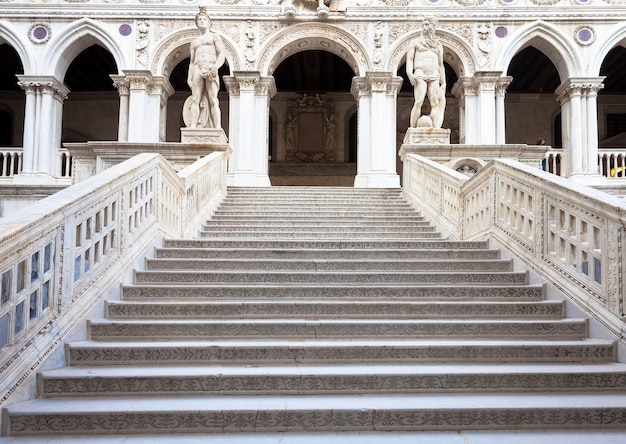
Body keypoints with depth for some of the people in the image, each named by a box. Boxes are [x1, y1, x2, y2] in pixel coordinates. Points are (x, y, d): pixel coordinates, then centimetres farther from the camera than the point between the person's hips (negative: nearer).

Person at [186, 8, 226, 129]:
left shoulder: (214, 37, 18)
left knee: (213, 100, -16)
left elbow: (222, 55, 4)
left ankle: (218, 128, -26)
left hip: (210, 69, -4)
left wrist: (215, 67, -15)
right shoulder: (194, 42, 30)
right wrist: (189, 78, 8)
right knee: (195, 99, -12)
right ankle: (192, 127, -22)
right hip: (197, 69, 4)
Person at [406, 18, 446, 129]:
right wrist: (410, 73, -13)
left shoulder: (438, 45, 23)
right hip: (420, 74, -3)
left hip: (434, 76, 3)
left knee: (435, 103, -10)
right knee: (418, 102, -18)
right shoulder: (416, 42, 16)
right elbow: (409, 59, 6)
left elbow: (441, 66, 21)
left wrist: (443, 84, 13)